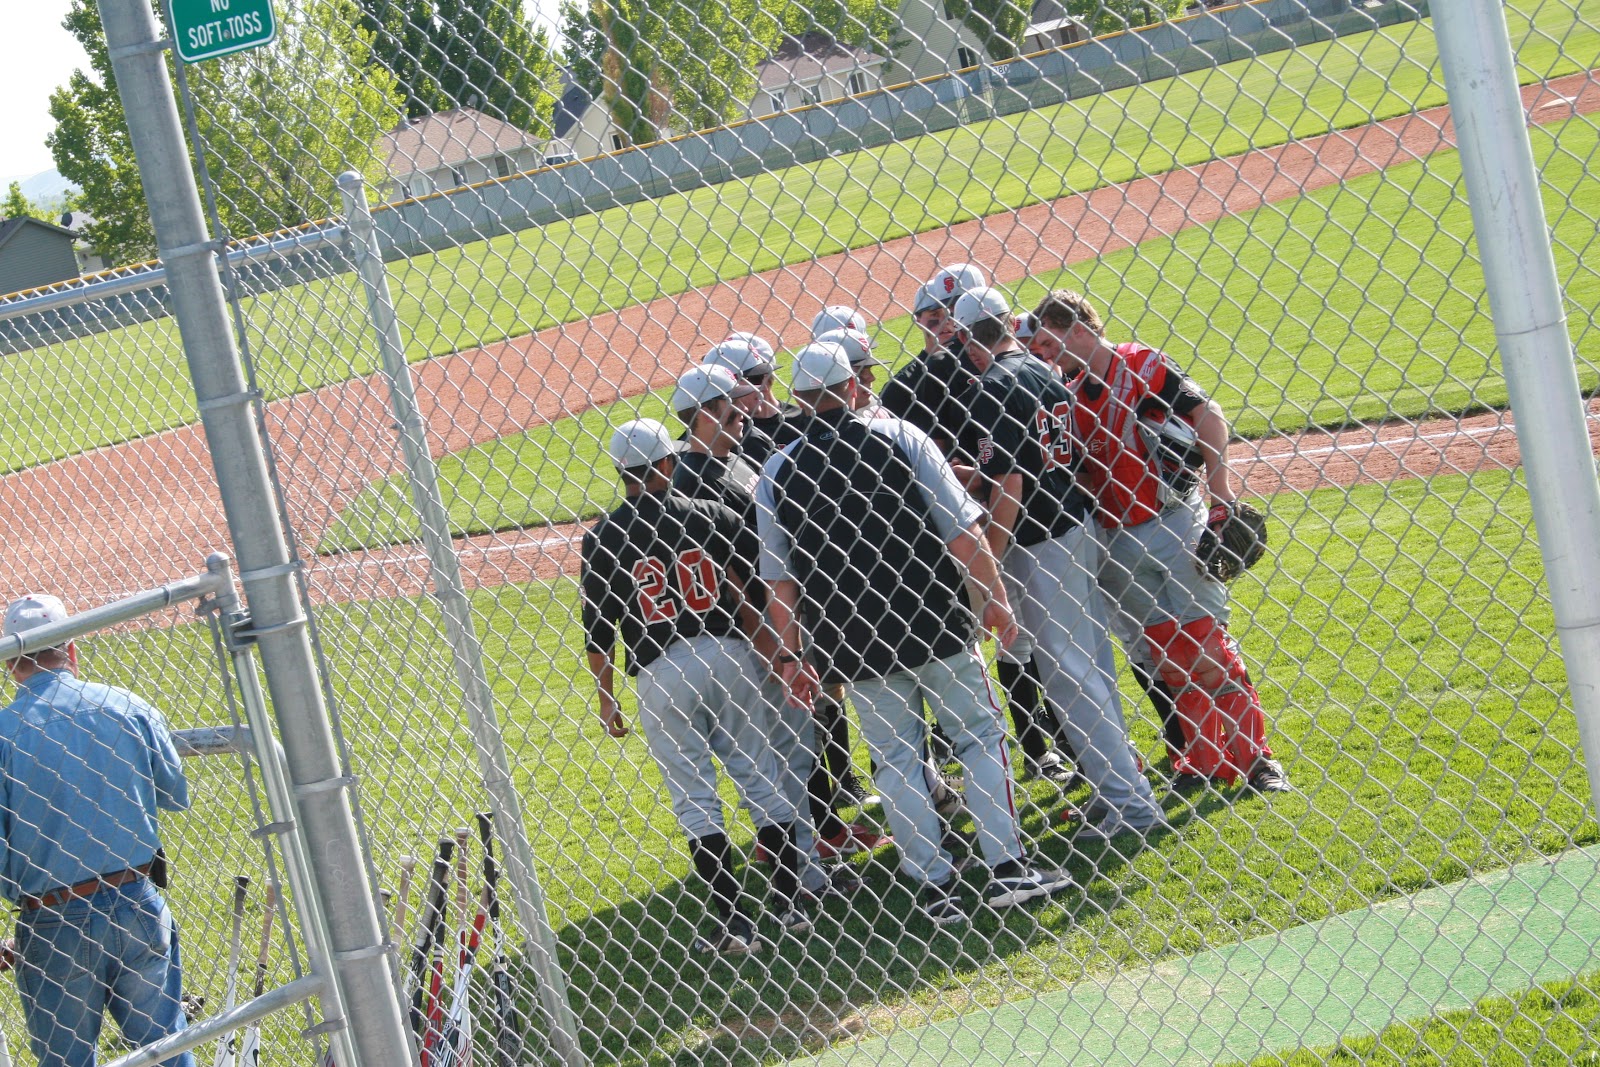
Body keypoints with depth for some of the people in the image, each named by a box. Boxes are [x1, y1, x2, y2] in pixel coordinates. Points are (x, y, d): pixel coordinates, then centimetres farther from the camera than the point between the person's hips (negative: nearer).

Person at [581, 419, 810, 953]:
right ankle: (791, 904, 15)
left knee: (693, 795, 5)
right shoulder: (712, 515, 1)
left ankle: (733, 923, 1)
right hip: (727, 655, 1)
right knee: (760, 778, 11)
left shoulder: (602, 537, -2)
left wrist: (606, 698, 8)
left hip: (660, 674, -1)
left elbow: (598, 627, -1)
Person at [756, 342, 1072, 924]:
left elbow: (778, 578, 2)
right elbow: (961, 531, -7)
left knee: (895, 757, 11)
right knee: (979, 735, 10)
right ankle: (1008, 868, 6)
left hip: (856, 645, 2)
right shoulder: (899, 437, -3)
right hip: (934, 623, -1)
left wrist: (790, 656, 9)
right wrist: (995, 598, 2)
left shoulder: (776, 473, 2)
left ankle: (936, 885, 9)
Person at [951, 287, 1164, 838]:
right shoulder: (1046, 373, 11)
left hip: (1039, 546, -9)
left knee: (1069, 675, -4)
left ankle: (1128, 799, -3)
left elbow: (1008, 491, -20)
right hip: (1080, 529, 9)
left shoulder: (993, 390, -14)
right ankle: (1118, 779, 23)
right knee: (1094, 667, 16)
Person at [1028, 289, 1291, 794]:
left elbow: (1209, 415, -10)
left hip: (1173, 523, -6)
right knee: (1169, 656, 8)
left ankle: (1255, 759, 0)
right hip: (1116, 541, 6)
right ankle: (1203, 761, 17)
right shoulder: (1071, 397, 11)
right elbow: (1081, 473, 17)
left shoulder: (1143, 366, -7)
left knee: (1207, 642, -6)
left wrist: (1219, 479, -19)